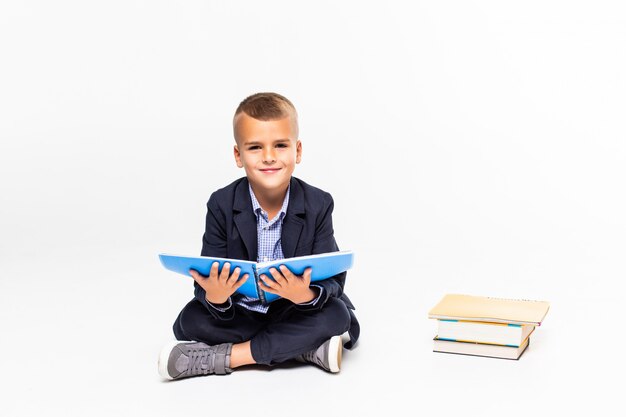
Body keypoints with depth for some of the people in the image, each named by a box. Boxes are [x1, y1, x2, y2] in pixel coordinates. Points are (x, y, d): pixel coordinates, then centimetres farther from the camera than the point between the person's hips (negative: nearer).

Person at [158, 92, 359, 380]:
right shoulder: (222, 205, -14)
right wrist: (215, 297, -42)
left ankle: (226, 356, -24)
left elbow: (333, 280, -19)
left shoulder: (318, 205, -15)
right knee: (189, 322, -24)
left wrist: (306, 295, -43)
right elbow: (207, 285, -16)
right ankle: (309, 348, -22)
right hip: (237, 312, 1)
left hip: (298, 309, 0)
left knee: (337, 316, -28)